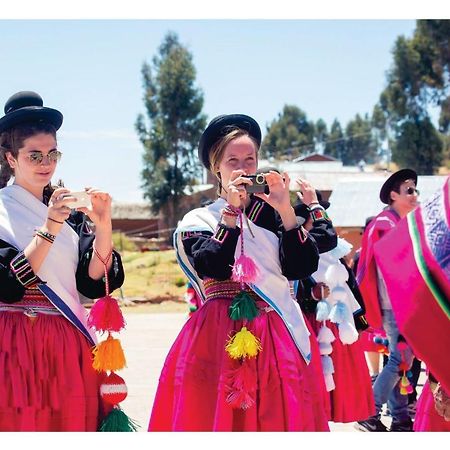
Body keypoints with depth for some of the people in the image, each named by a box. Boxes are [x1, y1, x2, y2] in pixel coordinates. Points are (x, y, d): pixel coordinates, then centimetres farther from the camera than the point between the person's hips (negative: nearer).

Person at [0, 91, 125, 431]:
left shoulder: (70, 209, 10)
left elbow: (95, 283, 2)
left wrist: (103, 227, -11)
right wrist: (49, 228, -20)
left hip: (68, 346, 4)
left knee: (71, 422, 4)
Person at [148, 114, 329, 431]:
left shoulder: (271, 213, 12)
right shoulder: (198, 220, 7)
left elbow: (304, 267, -2)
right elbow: (216, 268, -13)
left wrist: (286, 211, -9)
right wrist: (231, 211, -14)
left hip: (280, 337, 2)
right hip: (220, 338, -2)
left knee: (281, 415, -2)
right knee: (221, 413, -6)